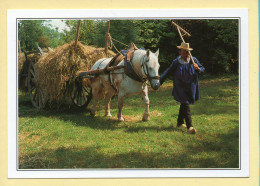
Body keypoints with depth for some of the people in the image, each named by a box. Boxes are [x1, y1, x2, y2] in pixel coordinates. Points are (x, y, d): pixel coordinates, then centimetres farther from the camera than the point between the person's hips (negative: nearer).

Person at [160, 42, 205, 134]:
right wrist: (159, 82, -4)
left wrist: (198, 69, -21)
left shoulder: (193, 60, -2)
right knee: (185, 105, -10)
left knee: (184, 104, 17)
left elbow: (203, 69, 3)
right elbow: (167, 73, -3)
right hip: (180, 88, -4)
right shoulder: (176, 63, -8)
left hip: (191, 88, 4)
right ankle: (189, 126, -10)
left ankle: (180, 122, 35)